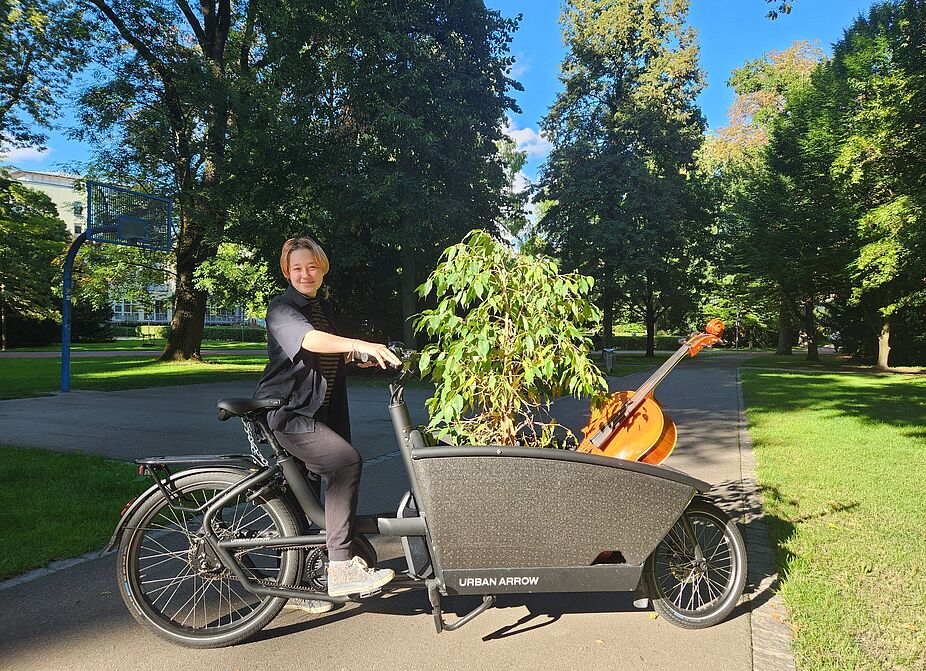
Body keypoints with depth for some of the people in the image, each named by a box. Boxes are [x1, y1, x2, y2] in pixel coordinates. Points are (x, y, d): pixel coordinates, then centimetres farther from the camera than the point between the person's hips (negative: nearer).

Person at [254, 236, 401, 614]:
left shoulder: (322, 307, 17)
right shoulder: (282, 308, -9)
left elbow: (333, 354, 27)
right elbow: (308, 340, -31)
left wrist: (358, 356, 5)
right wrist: (361, 344, -44)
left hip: (317, 412, 8)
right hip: (287, 412, -8)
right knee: (347, 462, -27)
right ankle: (340, 568, -22)